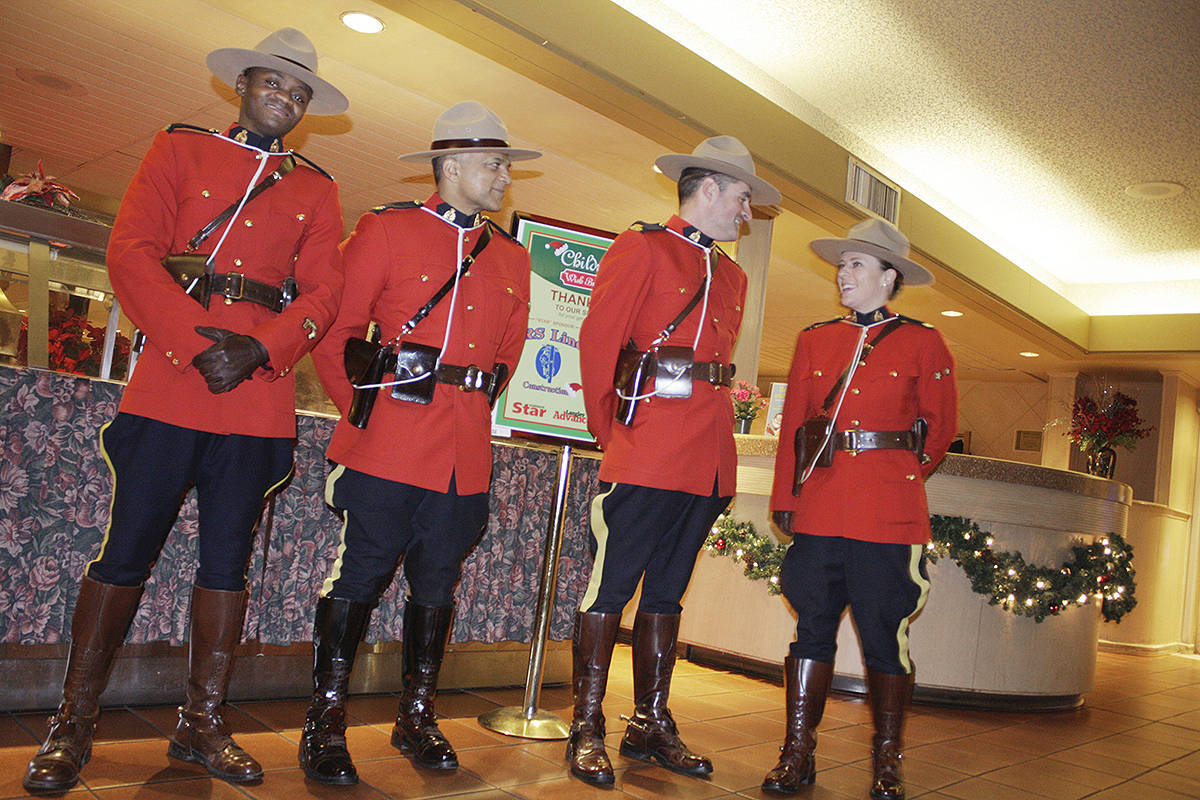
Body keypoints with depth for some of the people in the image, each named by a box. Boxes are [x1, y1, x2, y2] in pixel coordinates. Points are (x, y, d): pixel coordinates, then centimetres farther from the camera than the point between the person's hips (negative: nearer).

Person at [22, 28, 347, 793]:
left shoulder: (316, 190, 16)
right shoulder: (181, 149, 11)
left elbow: (323, 292, 6)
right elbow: (132, 252, -1)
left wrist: (256, 351, -11)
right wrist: (200, 342, -12)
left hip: (260, 394, 2)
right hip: (169, 382, -2)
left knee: (229, 555, 6)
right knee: (129, 546, -1)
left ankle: (203, 722, 18)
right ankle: (74, 723, 13)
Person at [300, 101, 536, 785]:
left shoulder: (513, 259, 15)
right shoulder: (387, 230, 2)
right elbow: (334, 331, 1)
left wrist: (473, 408, 13)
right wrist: (364, 407, 2)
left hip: (467, 455, 5)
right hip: (390, 446, -4)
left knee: (438, 586, 11)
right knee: (361, 576, -1)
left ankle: (417, 717, 25)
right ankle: (327, 722, 14)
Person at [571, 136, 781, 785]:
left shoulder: (732, 278, 21)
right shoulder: (641, 248, 0)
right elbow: (597, 342, -5)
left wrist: (710, 431, 14)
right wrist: (610, 430, -2)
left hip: (709, 461, 7)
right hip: (646, 457, -7)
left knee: (667, 591, 12)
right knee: (611, 586, -2)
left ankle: (651, 724, 21)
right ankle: (586, 728, 9)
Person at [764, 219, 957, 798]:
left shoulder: (923, 344, 4)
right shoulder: (814, 339, 12)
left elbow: (940, 426, 10)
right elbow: (792, 424, 10)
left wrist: (900, 472, 11)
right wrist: (785, 499, 4)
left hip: (888, 513, -2)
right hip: (819, 507, 3)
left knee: (885, 636, 3)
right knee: (813, 626, 5)